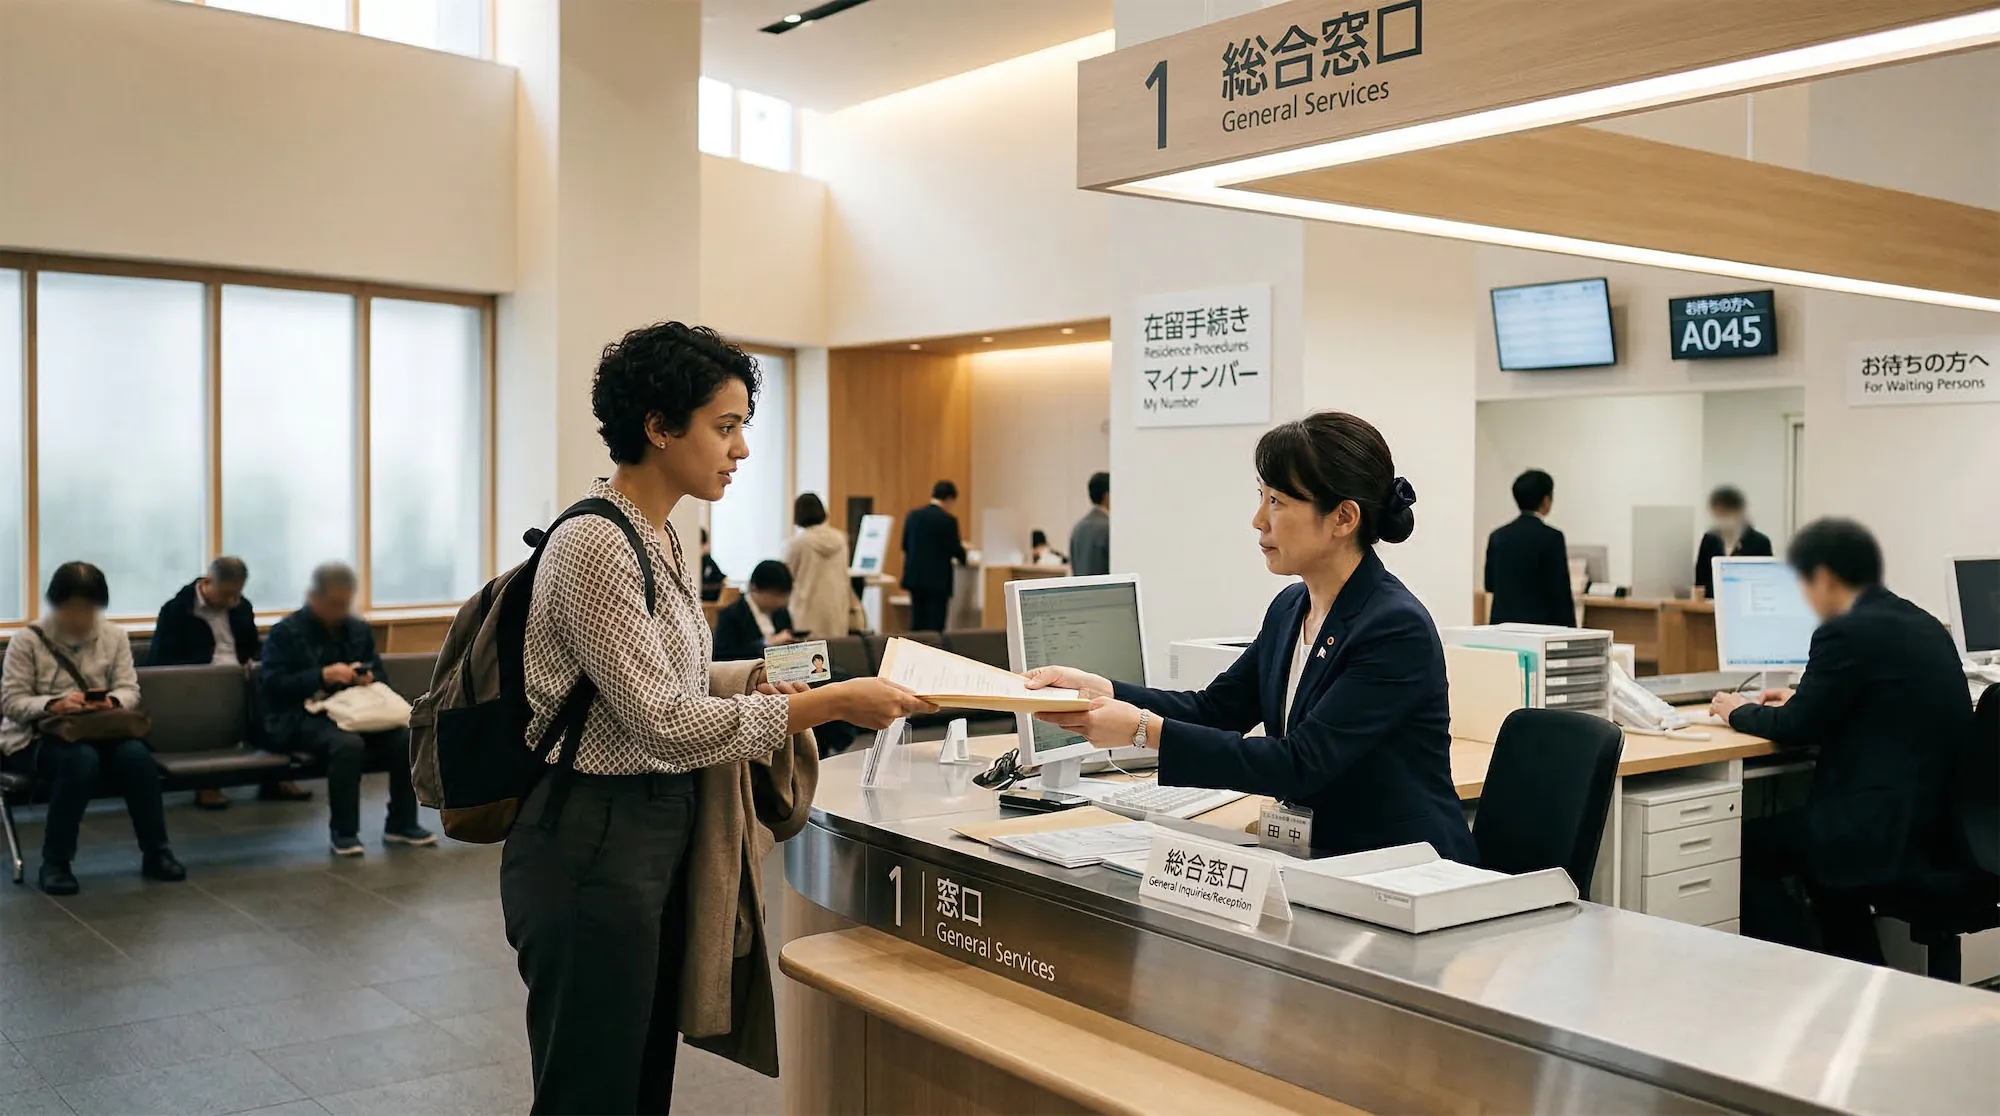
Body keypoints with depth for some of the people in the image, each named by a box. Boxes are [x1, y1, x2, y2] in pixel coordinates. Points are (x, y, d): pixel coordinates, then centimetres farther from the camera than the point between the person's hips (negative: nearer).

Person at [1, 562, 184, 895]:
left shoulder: (115, 636, 5)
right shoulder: (27, 640, -5)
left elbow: (129, 690, 1)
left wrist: (111, 702, -23)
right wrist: (54, 705, -28)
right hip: (34, 738, -3)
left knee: (136, 754, -29)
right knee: (81, 759, -37)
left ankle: (156, 853, -14)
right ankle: (54, 863, -23)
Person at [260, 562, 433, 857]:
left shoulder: (359, 629, 16)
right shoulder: (285, 632, -3)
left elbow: (378, 673, 22)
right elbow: (270, 684, -11)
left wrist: (368, 678, -4)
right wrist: (321, 676, -21)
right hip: (302, 717, -5)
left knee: (405, 739, -21)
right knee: (348, 744, -37)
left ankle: (401, 824, -6)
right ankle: (343, 832, -21)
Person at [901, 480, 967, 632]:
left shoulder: (912, 516, 4)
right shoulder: (948, 520, -12)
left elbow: (905, 546, 11)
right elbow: (956, 550, -8)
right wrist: (963, 550, 14)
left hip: (914, 577, 6)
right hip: (938, 579, -5)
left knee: (917, 624, 11)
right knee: (935, 625, -1)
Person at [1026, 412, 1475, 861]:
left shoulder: (1398, 629, -19)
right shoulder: (1290, 608, 6)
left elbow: (1300, 765, -23)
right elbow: (1215, 708, 11)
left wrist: (1146, 729, -26)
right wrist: (1096, 689, -4)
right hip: (1322, 861, 7)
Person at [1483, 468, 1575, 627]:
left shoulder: (1497, 536, 6)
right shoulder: (1551, 537, -10)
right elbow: (1560, 589, -9)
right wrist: (1570, 629, -2)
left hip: (1502, 622, 5)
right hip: (1539, 624, -5)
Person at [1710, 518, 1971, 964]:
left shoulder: (1847, 632, -16)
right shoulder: (1924, 625, 11)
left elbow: (1797, 729, -9)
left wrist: (1739, 711, 9)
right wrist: (1801, 700, 29)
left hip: (1884, 832, -9)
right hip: (1938, 821, 9)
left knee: (1746, 844, 6)